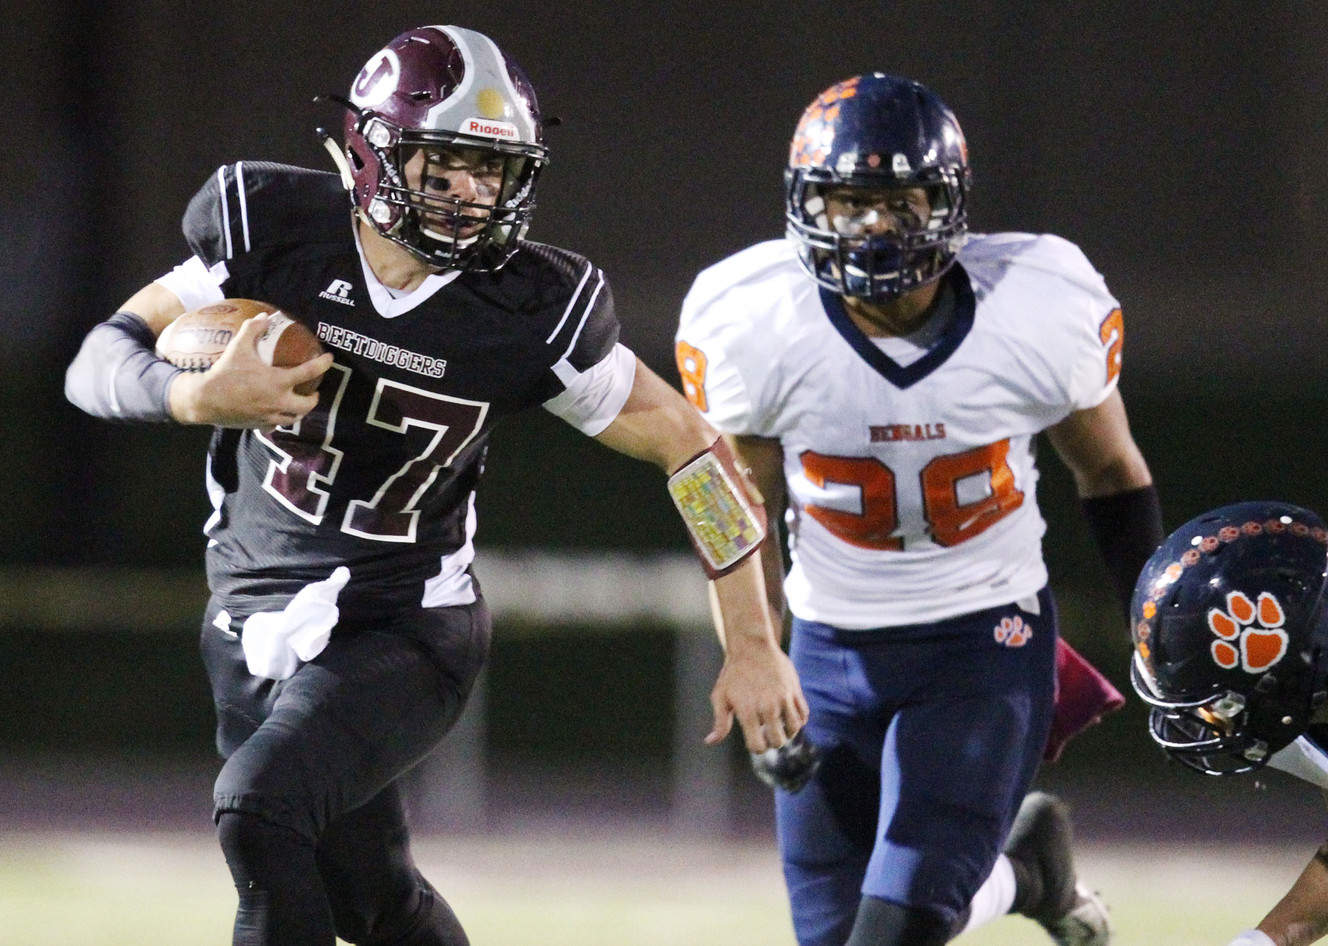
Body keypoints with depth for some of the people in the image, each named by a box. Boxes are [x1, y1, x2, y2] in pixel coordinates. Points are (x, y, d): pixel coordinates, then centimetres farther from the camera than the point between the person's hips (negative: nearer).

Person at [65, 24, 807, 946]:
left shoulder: (532, 311, -15)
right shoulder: (275, 231, -12)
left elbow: (692, 446, -4)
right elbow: (102, 362, -7)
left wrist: (753, 645, -3)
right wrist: (199, 397, -30)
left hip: (401, 630, -3)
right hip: (253, 622, 3)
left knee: (260, 806, -28)